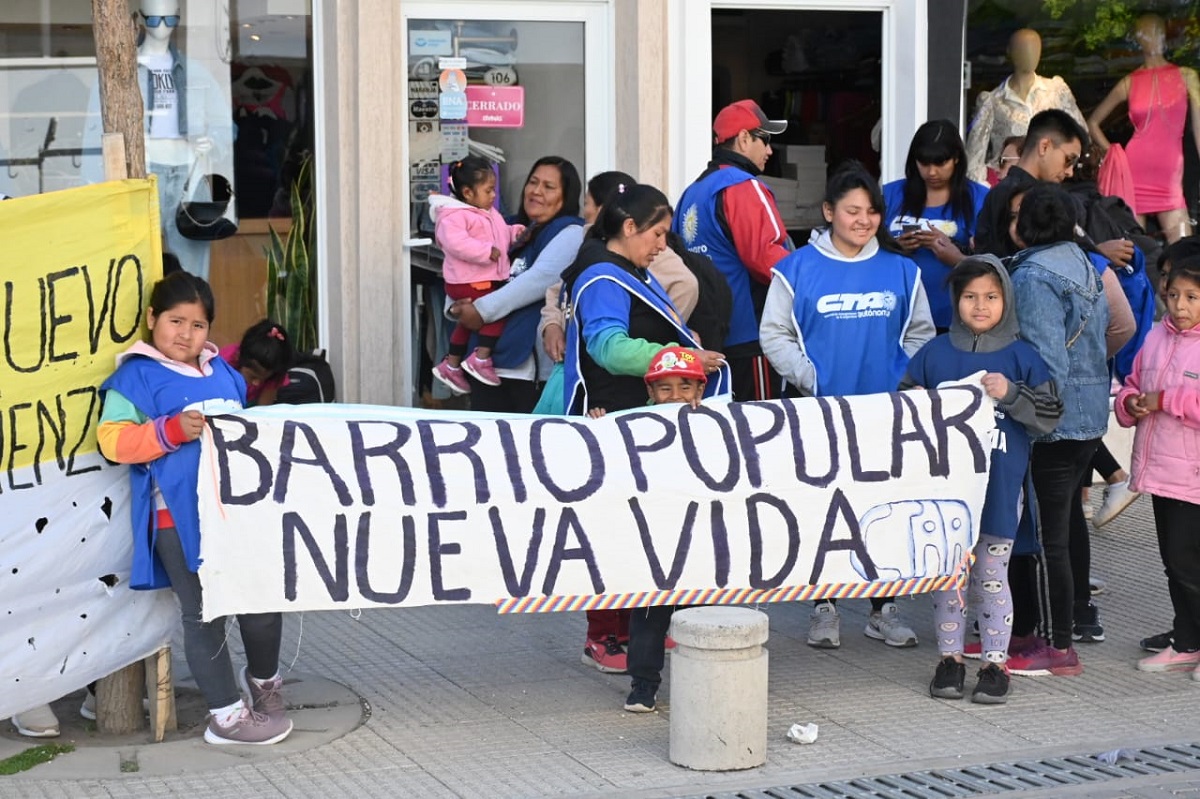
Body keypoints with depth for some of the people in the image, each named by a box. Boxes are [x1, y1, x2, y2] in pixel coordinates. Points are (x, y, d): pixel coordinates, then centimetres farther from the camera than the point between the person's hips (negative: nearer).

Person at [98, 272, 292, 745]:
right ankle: (227, 715, 13)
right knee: (204, 615, 2)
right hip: (181, 517, -6)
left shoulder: (222, 373, 16)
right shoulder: (137, 377, -5)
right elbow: (113, 439, -15)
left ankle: (262, 679, 38)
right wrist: (172, 431, -24)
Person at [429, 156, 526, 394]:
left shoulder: (489, 214, 16)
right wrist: (487, 252, -31)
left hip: (488, 280, 11)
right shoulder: (454, 216, -17)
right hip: (468, 283, -11)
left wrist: (514, 232, 10)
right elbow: (456, 243, -31)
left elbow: (501, 234, 31)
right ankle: (480, 359, -15)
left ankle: (451, 365, 34)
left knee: (468, 322, 20)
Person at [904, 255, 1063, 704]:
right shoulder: (934, 354, 4)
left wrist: (1010, 395, -17)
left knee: (992, 576, 5)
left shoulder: (1021, 358, 0)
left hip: (1000, 486, -2)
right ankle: (949, 658, 19)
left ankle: (995, 663, 12)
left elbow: (1050, 414, -3)